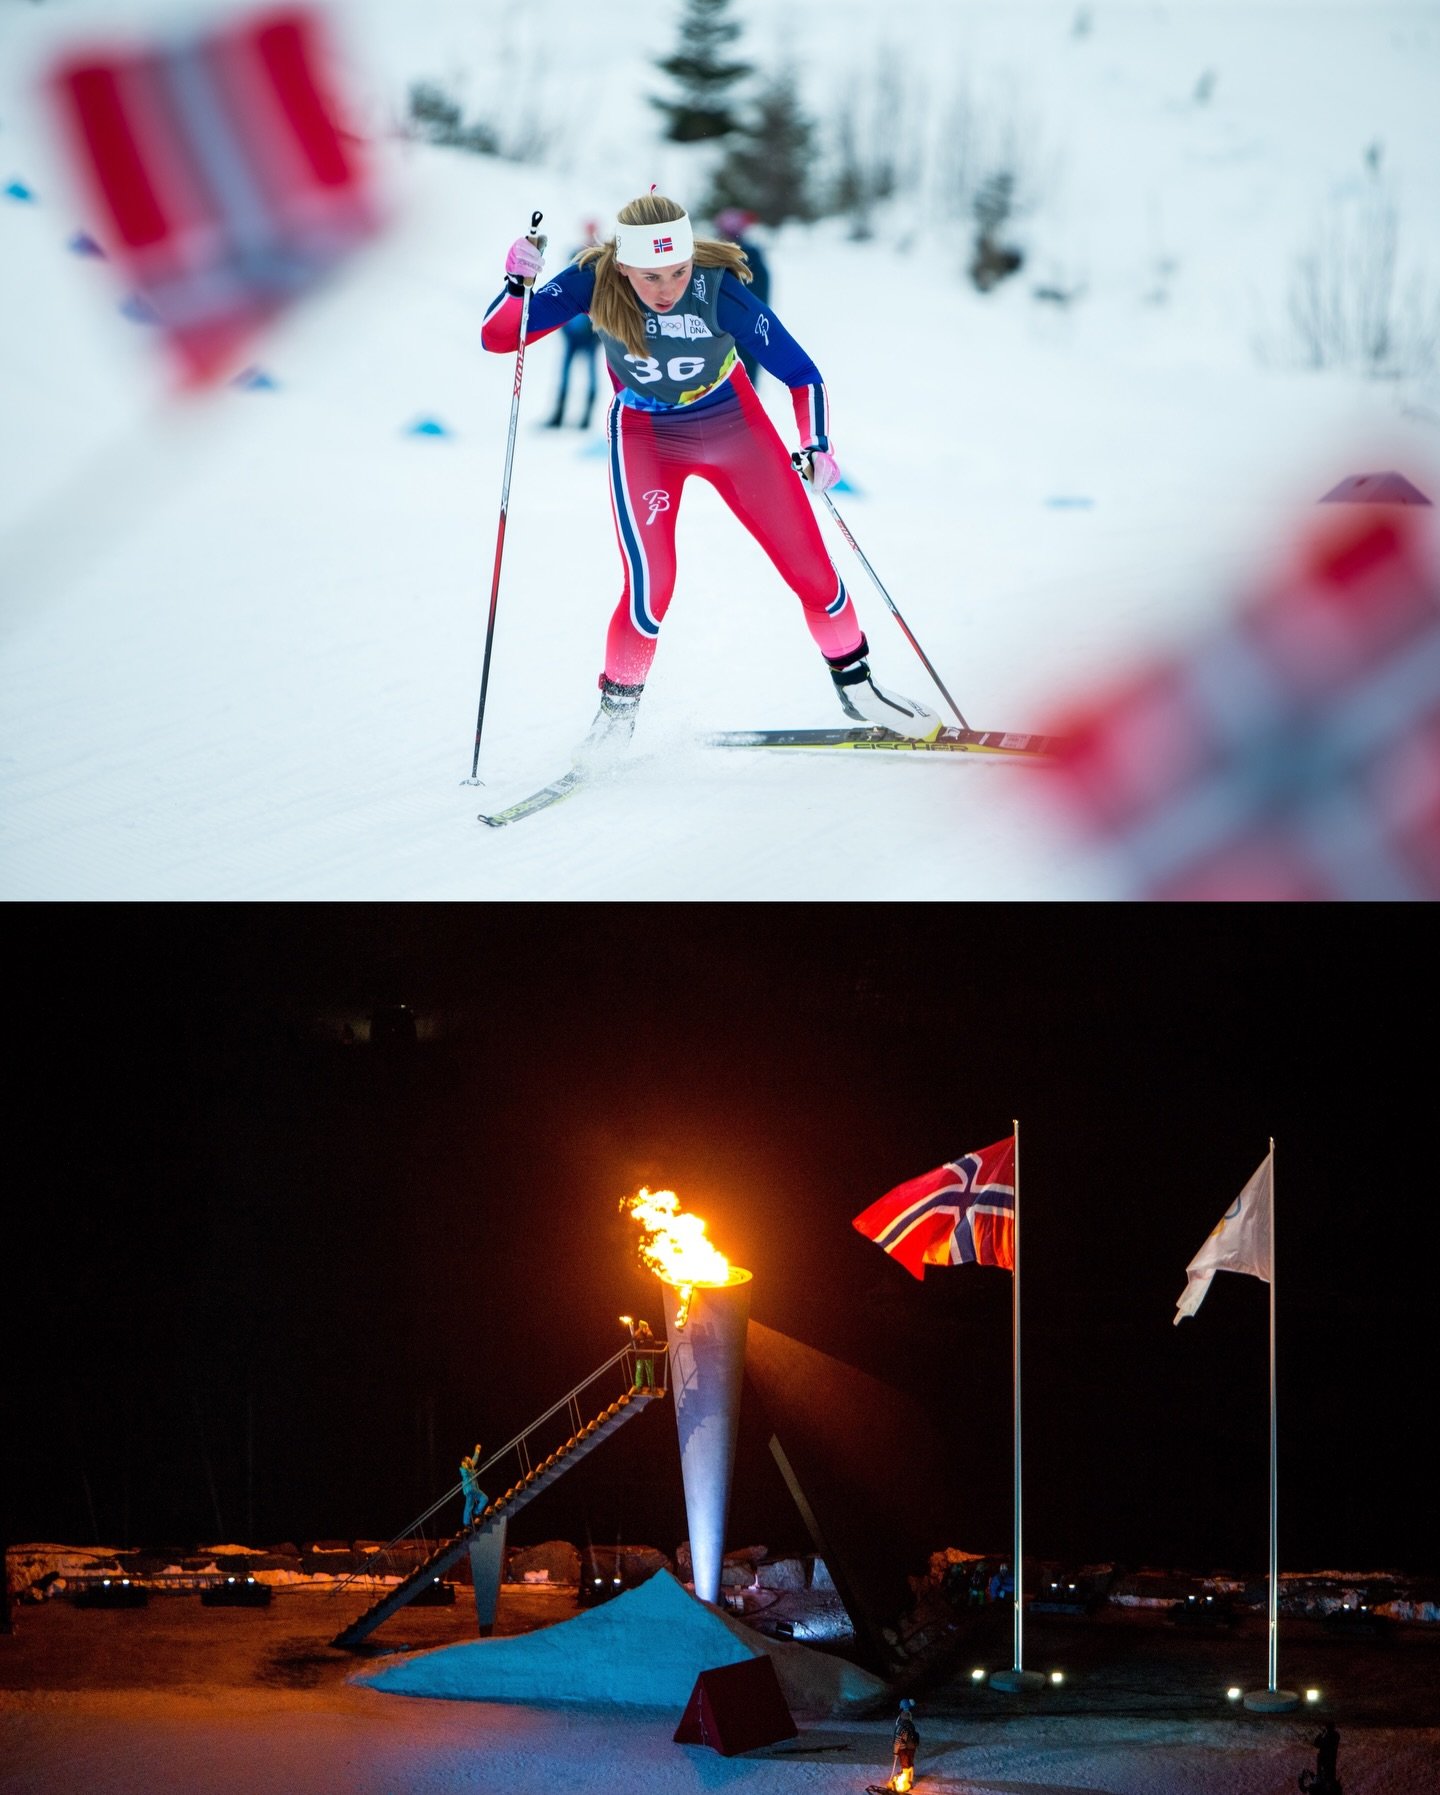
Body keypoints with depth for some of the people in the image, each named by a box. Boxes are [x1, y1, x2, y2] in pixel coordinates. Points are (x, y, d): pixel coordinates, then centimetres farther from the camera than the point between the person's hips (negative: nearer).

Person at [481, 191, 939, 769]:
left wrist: (816, 445, -33)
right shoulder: (595, 283, -25)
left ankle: (857, 686, 21)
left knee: (808, 565, -1)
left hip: (733, 421, 1)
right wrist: (518, 286, -42)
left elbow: (800, 373, -19)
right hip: (645, 434, -1)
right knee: (650, 585, -18)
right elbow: (496, 337, -24)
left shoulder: (719, 290, -28)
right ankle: (616, 710, 4)